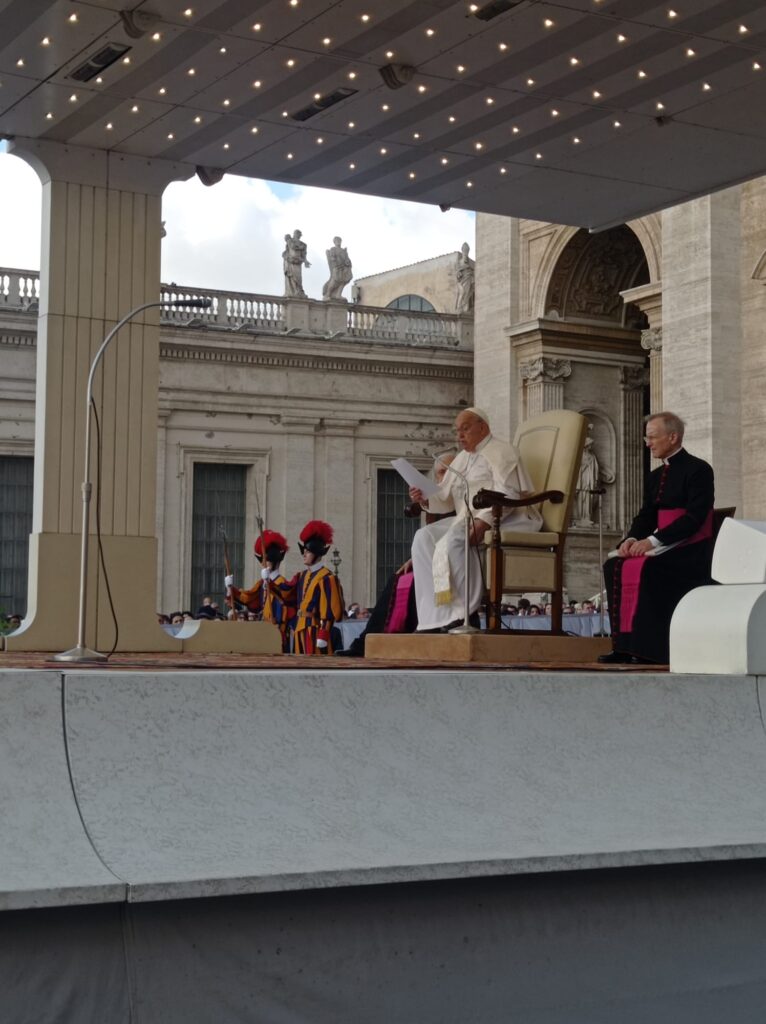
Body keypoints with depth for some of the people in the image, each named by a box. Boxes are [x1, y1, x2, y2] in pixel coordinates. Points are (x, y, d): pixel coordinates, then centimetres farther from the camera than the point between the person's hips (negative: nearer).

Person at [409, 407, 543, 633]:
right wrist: (425, 498, -3)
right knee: (424, 537, -17)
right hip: (468, 520, 8)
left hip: (508, 519, -8)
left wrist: (484, 520, -30)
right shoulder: (462, 458, 25)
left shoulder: (499, 451, 0)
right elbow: (445, 500, 20)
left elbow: (507, 494, -16)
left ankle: (462, 614, -35)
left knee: (454, 539, -34)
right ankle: (434, 620, -27)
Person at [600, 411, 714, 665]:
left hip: (691, 552, -8)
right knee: (614, 566, -14)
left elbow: (694, 517, -18)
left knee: (644, 568, -31)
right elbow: (645, 517, 13)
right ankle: (623, 646, -17)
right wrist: (632, 539, -10)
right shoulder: (656, 476, 18)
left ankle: (648, 649, -28)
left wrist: (653, 541, -25)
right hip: (663, 549, 8)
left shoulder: (698, 470, -7)